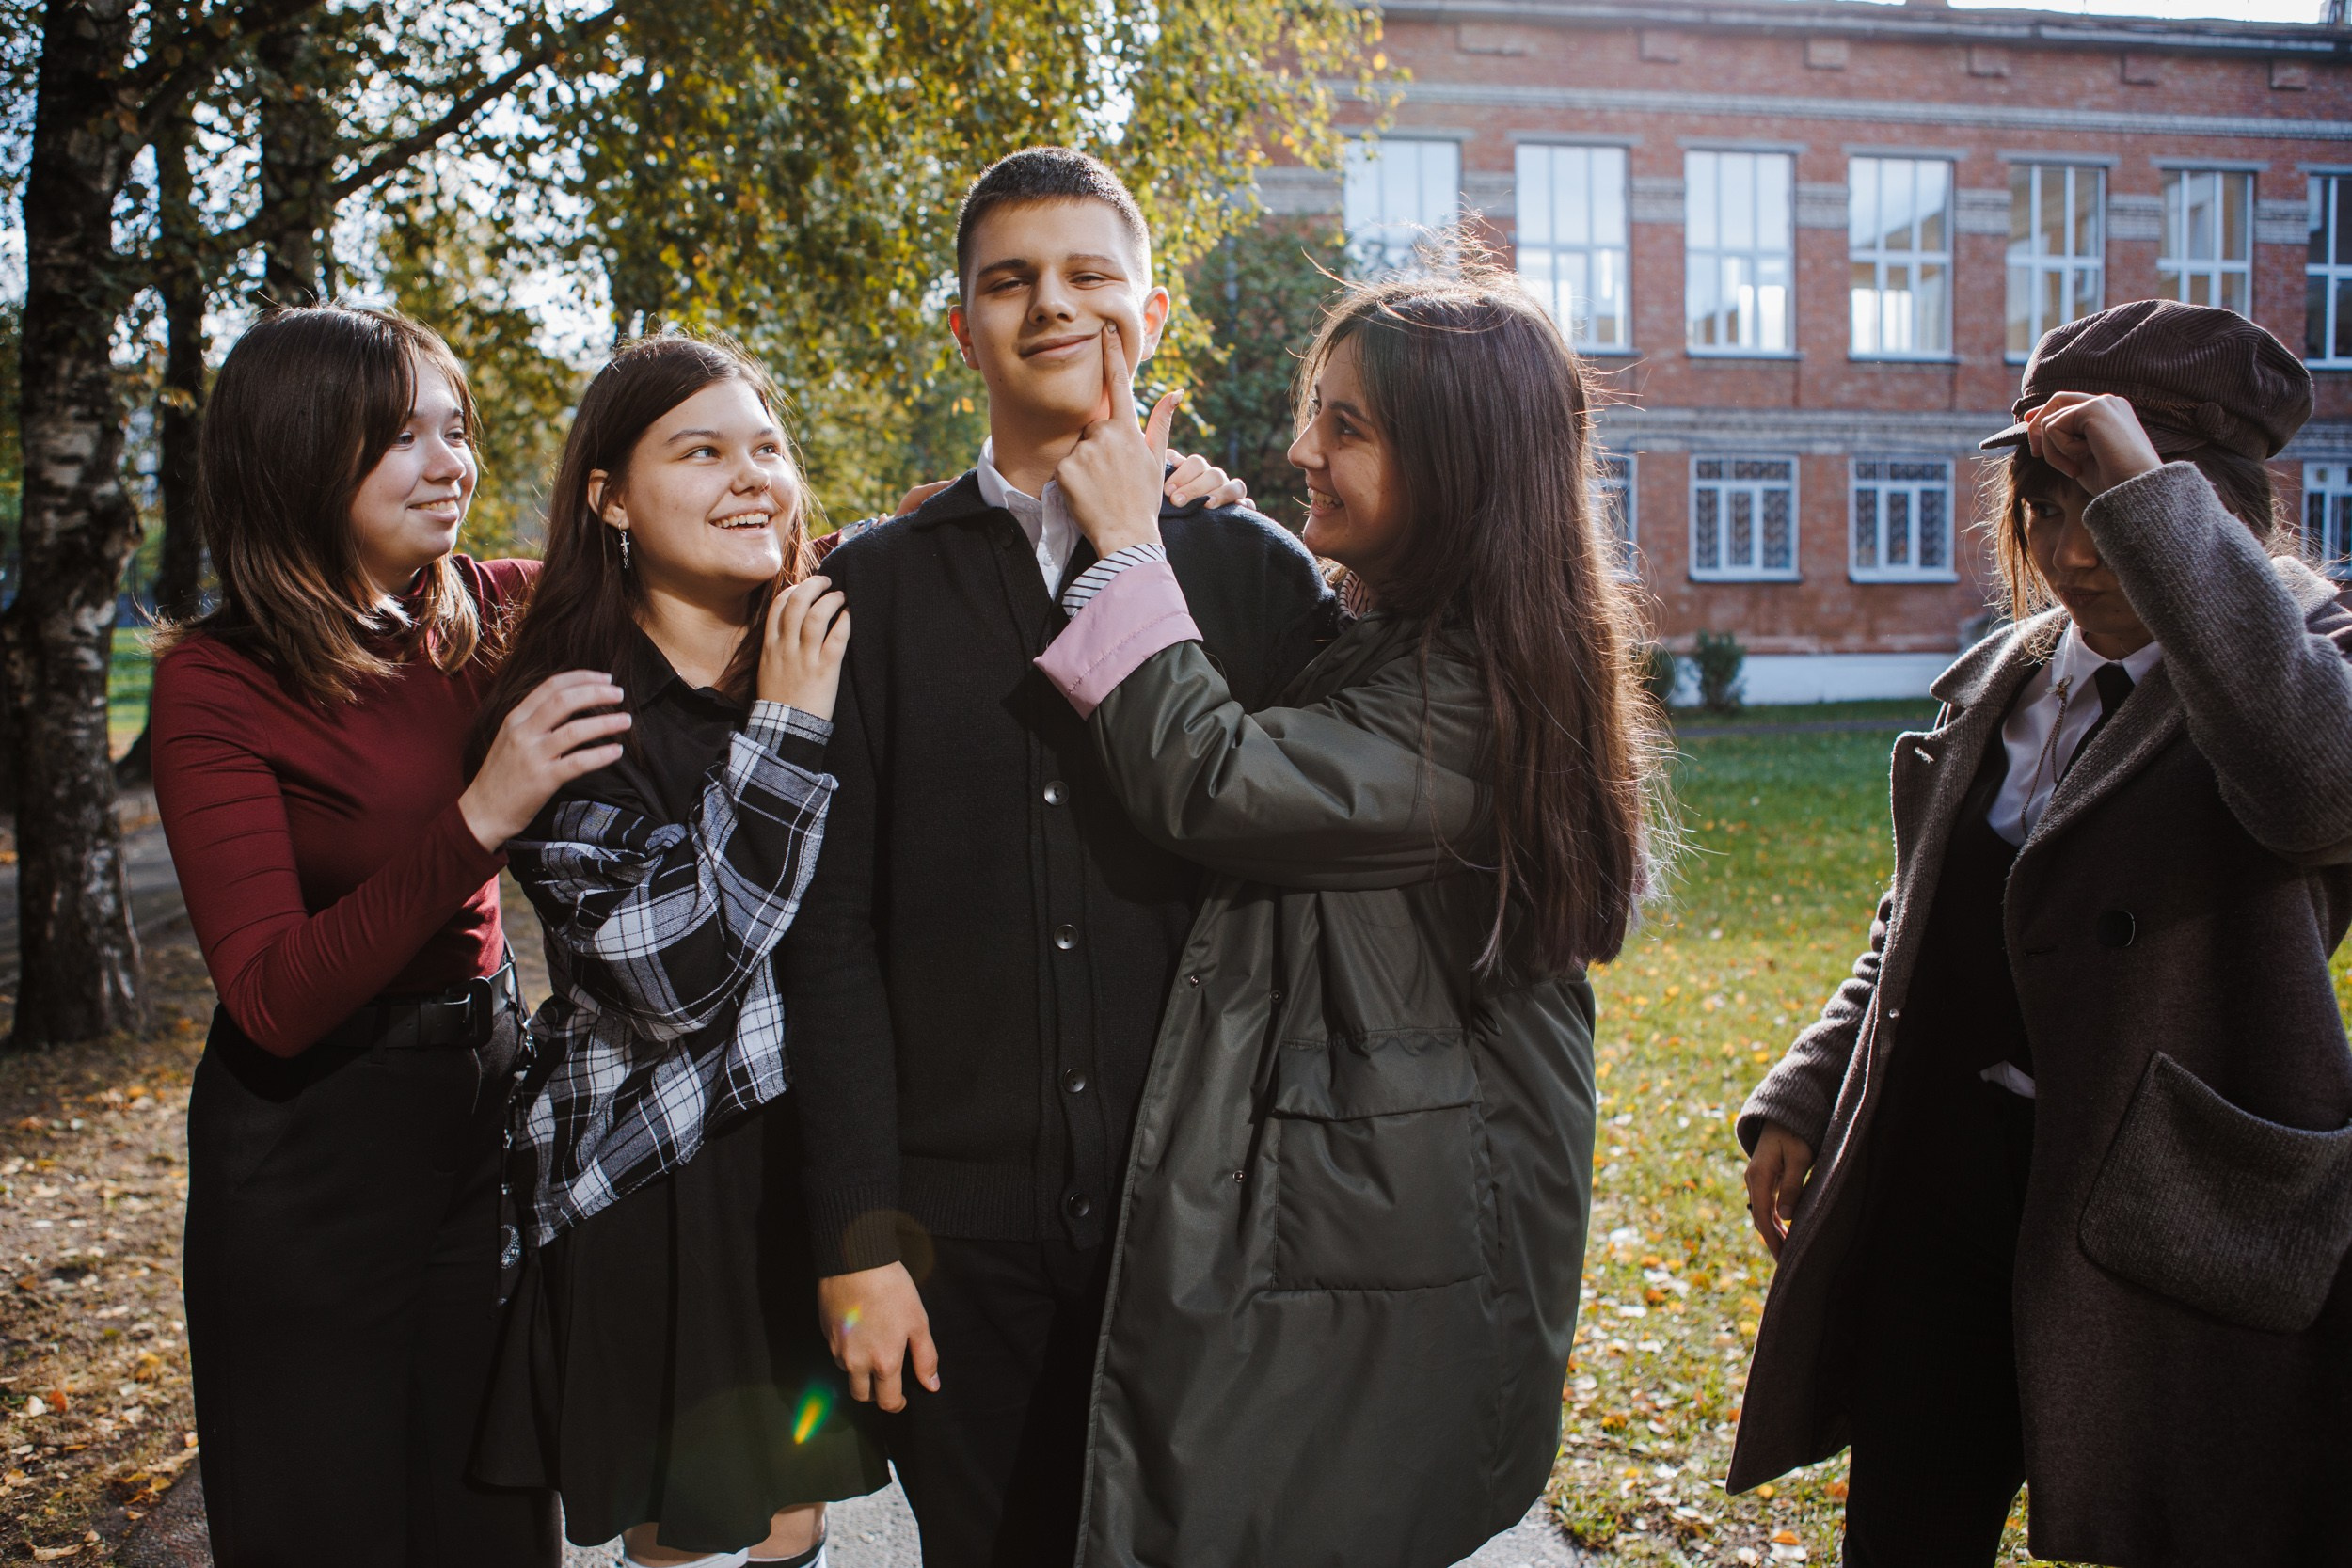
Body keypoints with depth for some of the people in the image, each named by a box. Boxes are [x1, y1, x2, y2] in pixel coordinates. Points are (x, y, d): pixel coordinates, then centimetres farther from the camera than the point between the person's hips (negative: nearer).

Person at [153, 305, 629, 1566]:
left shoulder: (484, 615, -2)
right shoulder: (212, 682, -15)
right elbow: (273, 1000, -22)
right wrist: (478, 818, -33)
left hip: (484, 1106, 5)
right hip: (312, 1147, -4)